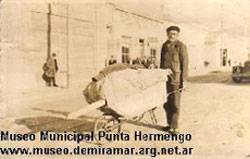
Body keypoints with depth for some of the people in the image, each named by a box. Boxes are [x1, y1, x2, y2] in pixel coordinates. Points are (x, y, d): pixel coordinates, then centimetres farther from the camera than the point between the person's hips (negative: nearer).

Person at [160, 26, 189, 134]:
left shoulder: (181, 46, -7)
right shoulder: (165, 46, 12)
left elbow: (185, 63, -8)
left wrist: (184, 80, -12)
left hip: (176, 78, -6)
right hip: (165, 78, 6)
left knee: (175, 103, -3)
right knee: (166, 103, 11)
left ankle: (174, 127, 4)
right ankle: (170, 124, 23)